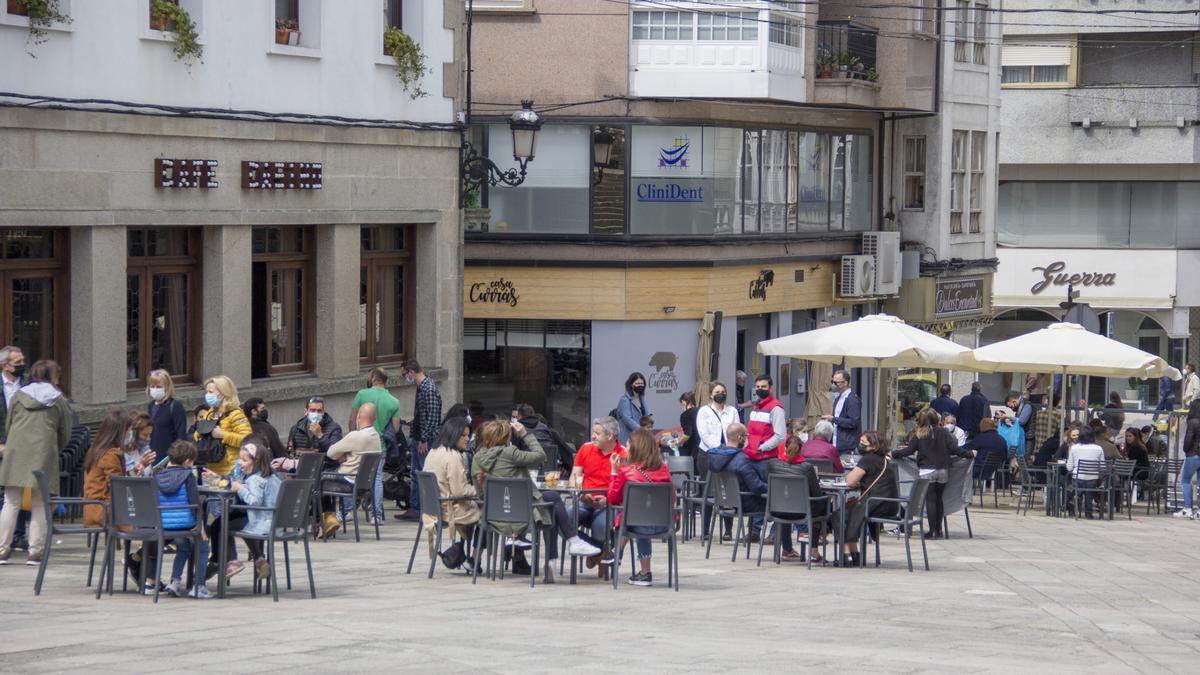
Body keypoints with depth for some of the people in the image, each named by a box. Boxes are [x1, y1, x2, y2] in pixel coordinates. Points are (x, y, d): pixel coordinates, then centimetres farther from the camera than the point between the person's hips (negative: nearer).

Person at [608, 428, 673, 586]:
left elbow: (613, 499, 2)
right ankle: (644, 573, 38)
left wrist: (614, 472, 7)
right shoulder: (663, 469, 1)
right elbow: (672, 498, 10)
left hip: (640, 527, -3)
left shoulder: (626, 470, -8)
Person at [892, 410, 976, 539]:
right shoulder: (943, 433, 2)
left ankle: (933, 530, -4)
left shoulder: (919, 435, -1)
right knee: (939, 499, 12)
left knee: (930, 500, -1)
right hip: (943, 470, 2)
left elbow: (909, 450, -3)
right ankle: (938, 530, 12)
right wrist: (969, 454, 11)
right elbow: (954, 448, -2)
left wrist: (893, 454, 9)